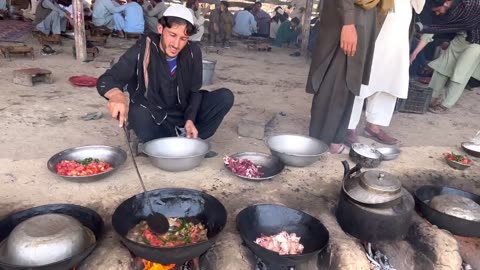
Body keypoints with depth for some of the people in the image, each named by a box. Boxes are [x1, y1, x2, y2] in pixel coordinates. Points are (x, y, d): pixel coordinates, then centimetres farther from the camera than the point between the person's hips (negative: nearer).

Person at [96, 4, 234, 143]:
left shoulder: (193, 53, -9)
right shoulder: (142, 51, -19)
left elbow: (194, 91, 0)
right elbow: (106, 80, -25)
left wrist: (190, 119, -17)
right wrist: (116, 95, -49)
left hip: (183, 114, 3)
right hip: (153, 119, -3)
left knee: (225, 96, -15)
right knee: (138, 115, -38)